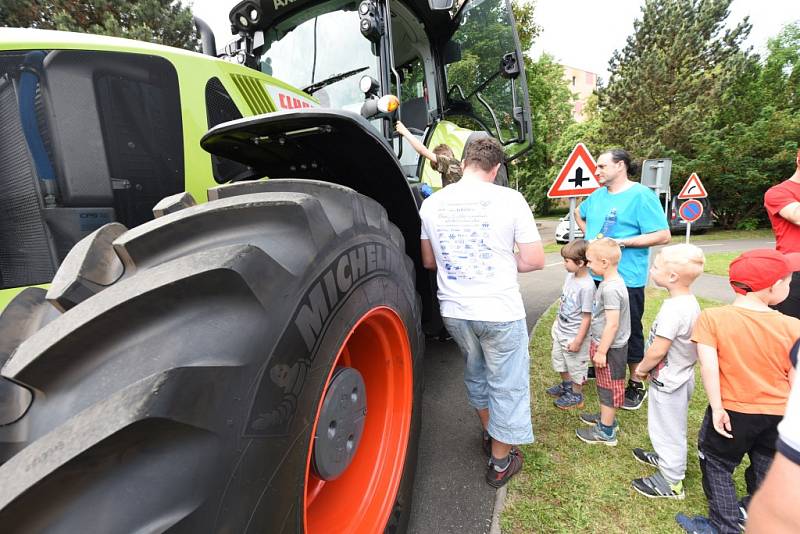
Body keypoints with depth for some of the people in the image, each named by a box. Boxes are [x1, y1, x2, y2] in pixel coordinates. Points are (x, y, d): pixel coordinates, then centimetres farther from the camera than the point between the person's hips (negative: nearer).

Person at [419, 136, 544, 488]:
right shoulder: (509, 199, -10)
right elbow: (535, 260, -7)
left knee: (475, 374, 27)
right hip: (500, 311, -4)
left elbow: (428, 261, 10)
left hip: (453, 310, 4)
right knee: (507, 385, 16)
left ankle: (489, 434, 49)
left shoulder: (432, 203, 1)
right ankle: (500, 462, 33)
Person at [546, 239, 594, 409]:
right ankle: (566, 385, 49)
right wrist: (556, 322, 16)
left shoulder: (587, 286, -28)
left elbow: (587, 317, -23)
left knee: (575, 365, 12)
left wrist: (578, 341, -18)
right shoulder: (570, 275, -3)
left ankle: (576, 396, 34)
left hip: (574, 335, -8)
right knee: (559, 358, 25)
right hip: (561, 330, 8)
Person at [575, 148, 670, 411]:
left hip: (626, 279, -6)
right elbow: (579, 213, 29)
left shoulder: (641, 195, -12)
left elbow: (663, 236, -17)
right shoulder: (597, 195, 9)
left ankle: (636, 384, 23)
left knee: (629, 331, 6)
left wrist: (621, 242, -21)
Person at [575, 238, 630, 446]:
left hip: (610, 348, -9)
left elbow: (612, 324, -27)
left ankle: (606, 431, 20)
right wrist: (598, 346, 22)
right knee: (605, 386, 23)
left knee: (608, 388, 6)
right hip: (606, 345, 9)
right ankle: (606, 417, 41)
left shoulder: (610, 289, -27)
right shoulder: (612, 281, 4)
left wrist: (601, 351, -20)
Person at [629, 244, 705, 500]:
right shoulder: (690, 301, -1)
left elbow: (658, 349, -29)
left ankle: (671, 481, 27)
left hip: (668, 382, -9)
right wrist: (649, 368, 11)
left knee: (668, 428, 9)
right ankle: (665, 457, 49)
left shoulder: (673, 309, -31)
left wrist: (641, 369, -11)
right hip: (679, 375, 9)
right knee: (669, 426, 28)